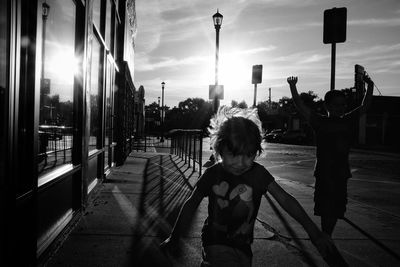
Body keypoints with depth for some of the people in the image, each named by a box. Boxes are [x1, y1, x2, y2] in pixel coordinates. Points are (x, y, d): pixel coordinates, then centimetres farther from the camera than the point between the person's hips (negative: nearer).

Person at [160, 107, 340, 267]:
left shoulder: (258, 173, -11)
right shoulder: (213, 174, -13)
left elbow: (285, 199, -13)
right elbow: (192, 204, -5)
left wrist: (314, 231, -18)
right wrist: (174, 237, -3)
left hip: (242, 245, 3)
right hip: (215, 242, -3)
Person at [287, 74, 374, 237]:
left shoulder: (349, 120, 9)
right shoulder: (320, 122, -5)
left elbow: (364, 106, 20)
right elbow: (300, 106, -12)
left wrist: (370, 86, 12)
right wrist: (292, 87, -21)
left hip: (341, 173, 5)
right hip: (324, 173, -5)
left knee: (336, 211, 12)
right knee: (326, 211, -3)